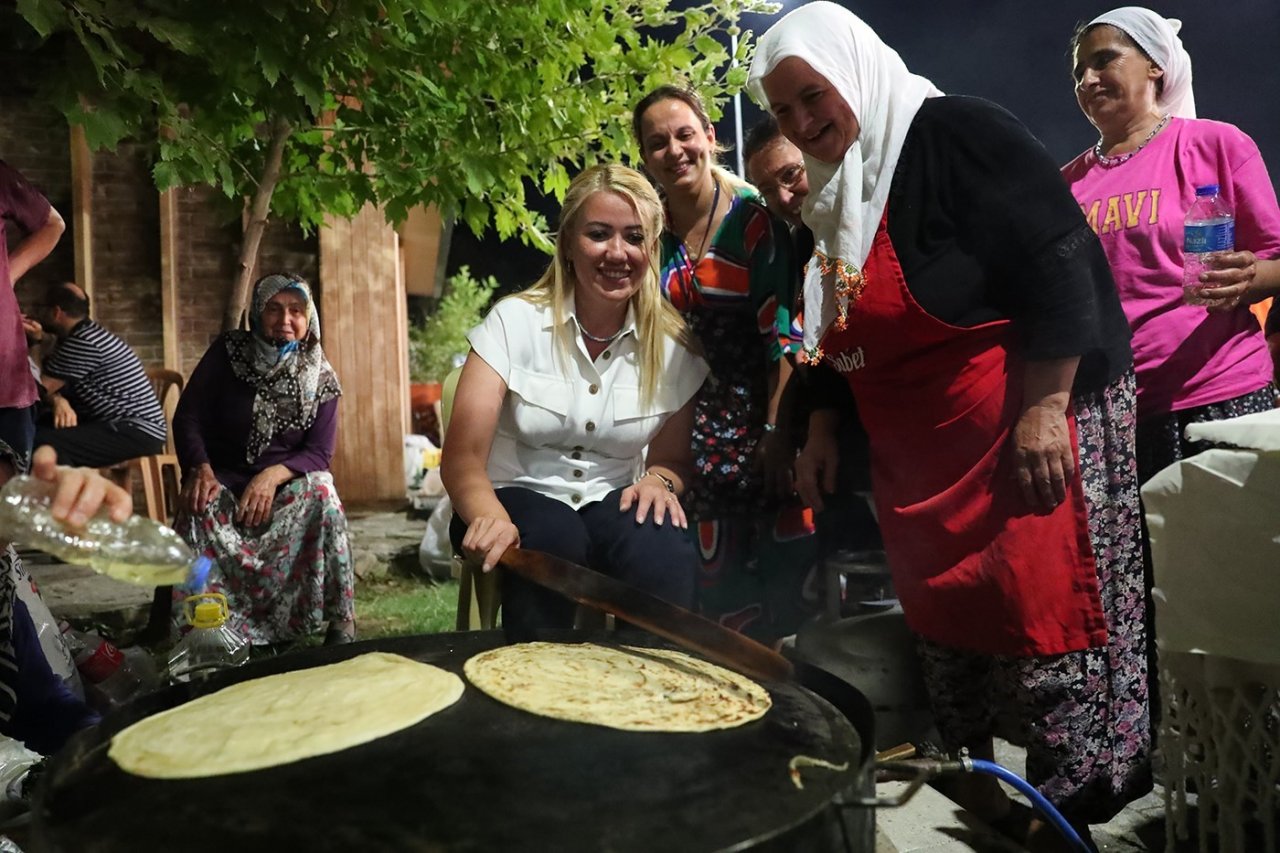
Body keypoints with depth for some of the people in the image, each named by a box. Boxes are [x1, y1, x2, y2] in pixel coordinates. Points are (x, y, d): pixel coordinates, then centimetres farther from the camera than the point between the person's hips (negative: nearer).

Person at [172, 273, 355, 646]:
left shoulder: (320, 378, 0)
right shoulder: (227, 352, -2)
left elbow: (319, 453, -6)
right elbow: (187, 418, -3)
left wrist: (274, 475, -26)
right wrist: (200, 469, -22)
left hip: (286, 486, 0)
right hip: (223, 483, 0)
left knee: (320, 489, -31)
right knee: (199, 510, -33)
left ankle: (341, 625, -27)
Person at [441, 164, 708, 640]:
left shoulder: (673, 347, -1)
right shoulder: (515, 322, -8)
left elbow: (673, 458, 11)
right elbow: (462, 456, -14)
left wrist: (658, 479, -14)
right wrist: (490, 516, -36)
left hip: (613, 505, 2)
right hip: (521, 497, -1)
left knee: (662, 547, -31)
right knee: (555, 541, -35)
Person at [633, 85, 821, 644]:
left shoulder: (751, 218, -6)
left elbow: (784, 329, -12)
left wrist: (778, 429, -20)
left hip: (760, 420, -3)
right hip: (697, 431, 4)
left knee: (790, 574, -5)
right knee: (720, 589, 8)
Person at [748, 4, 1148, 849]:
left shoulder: (956, 133, -11)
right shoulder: (836, 199, 13)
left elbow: (1060, 261, -18)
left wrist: (1045, 407, -22)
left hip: (1030, 435, -8)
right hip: (918, 463, 8)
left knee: (1041, 625, -4)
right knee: (947, 628, 14)